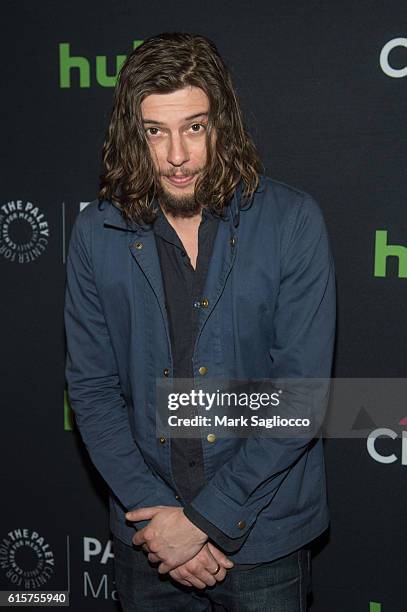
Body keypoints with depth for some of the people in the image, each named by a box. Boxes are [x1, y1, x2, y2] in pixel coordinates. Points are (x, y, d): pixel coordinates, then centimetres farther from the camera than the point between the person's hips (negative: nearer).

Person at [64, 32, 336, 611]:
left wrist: (207, 516, -15)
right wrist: (152, 510, -11)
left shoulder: (293, 221, -13)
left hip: (263, 533, -1)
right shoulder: (96, 233, -6)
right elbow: (91, 388, -4)